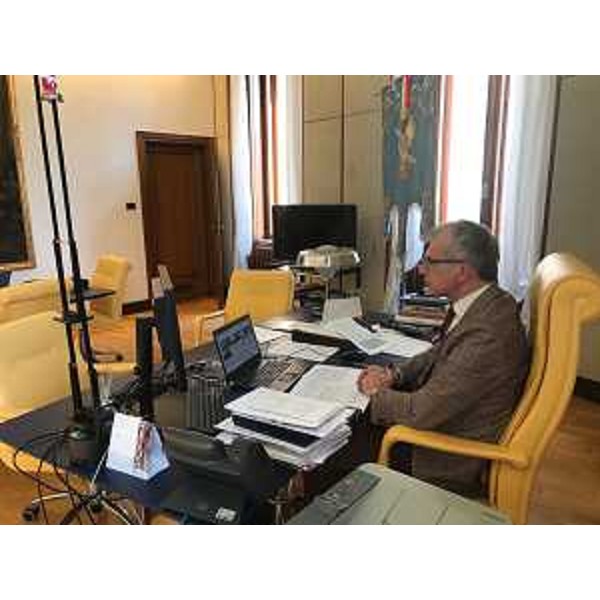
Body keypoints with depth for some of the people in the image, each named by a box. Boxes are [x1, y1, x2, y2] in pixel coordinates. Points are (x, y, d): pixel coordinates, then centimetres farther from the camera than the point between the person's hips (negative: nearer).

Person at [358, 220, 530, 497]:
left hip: (459, 464, -8)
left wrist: (377, 394, -10)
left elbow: (421, 412, -29)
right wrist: (393, 374, -3)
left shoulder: (487, 334, -34)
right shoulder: (481, 303, -3)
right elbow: (439, 354, 12)